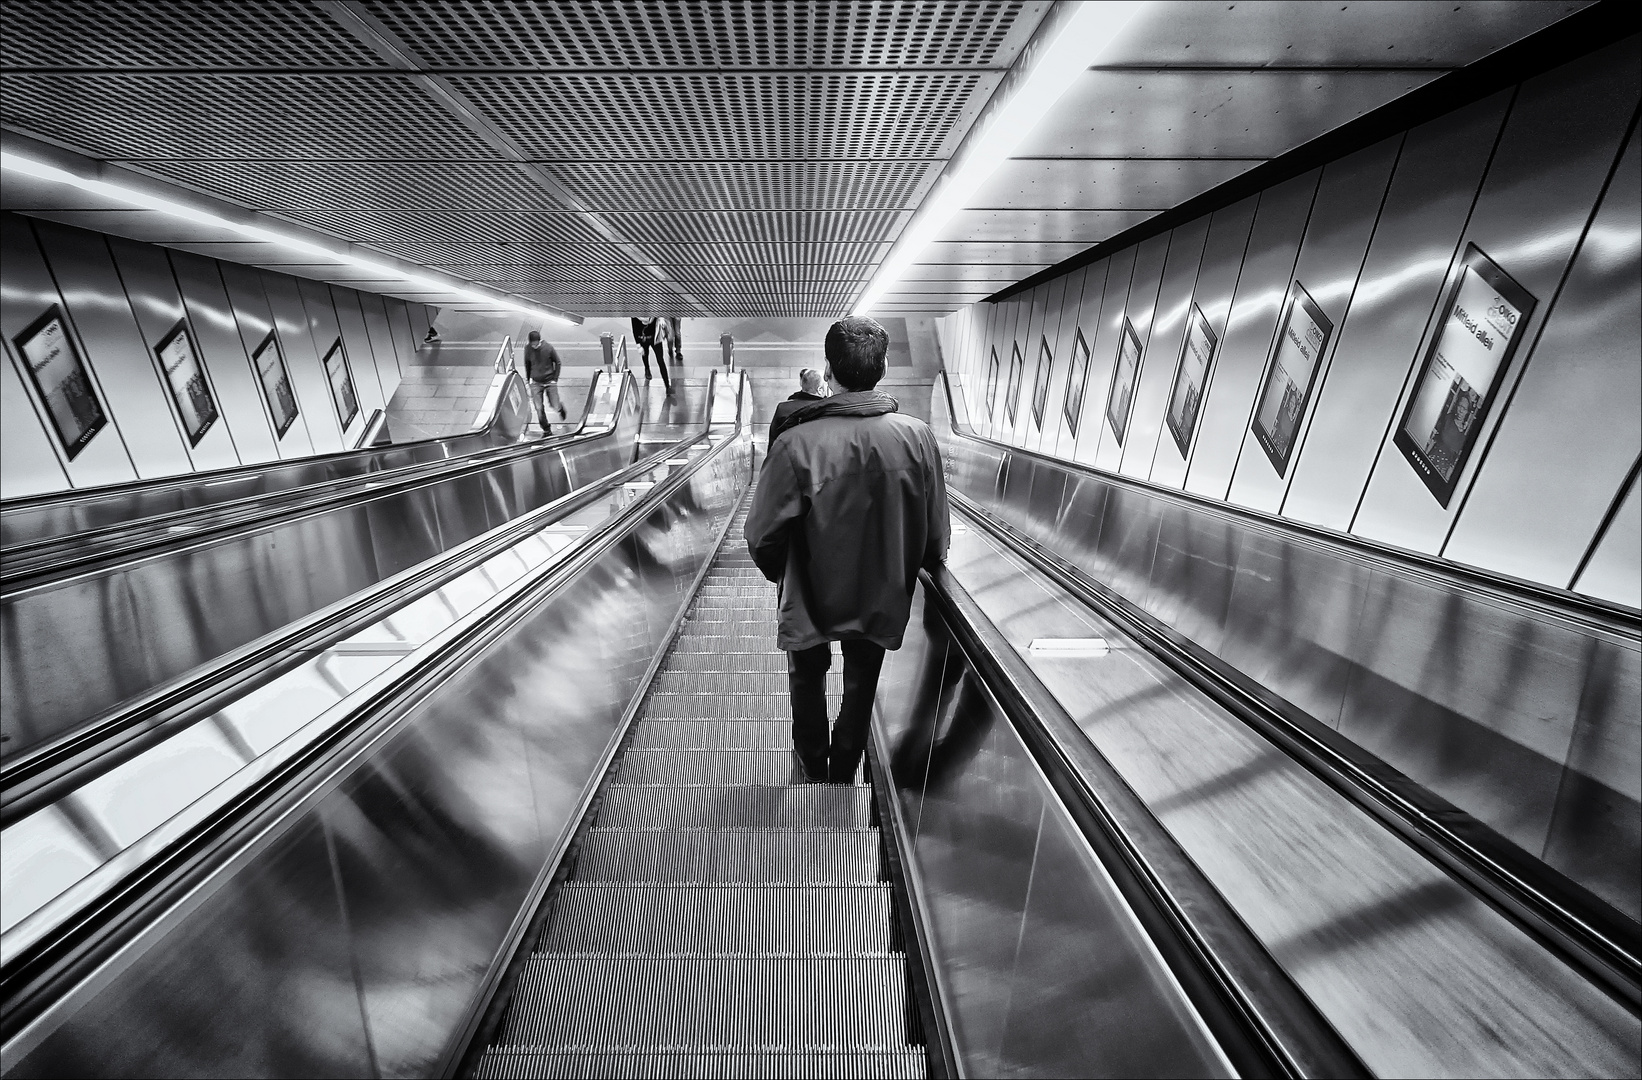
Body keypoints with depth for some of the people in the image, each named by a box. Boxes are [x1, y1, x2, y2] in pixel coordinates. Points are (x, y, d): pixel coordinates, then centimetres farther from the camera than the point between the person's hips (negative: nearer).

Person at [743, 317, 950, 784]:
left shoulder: (796, 442, -26)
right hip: (882, 599, 2)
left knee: (808, 679, 26)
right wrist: (901, 571, 10)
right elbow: (936, 535, -10)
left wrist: (780, 574, 3)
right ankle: (843, 772, 48)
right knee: (861, 684, 26)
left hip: (812, 596, -2)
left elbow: (762, 535, -20)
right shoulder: (918, 436, -17)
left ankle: (813, 767, 48)